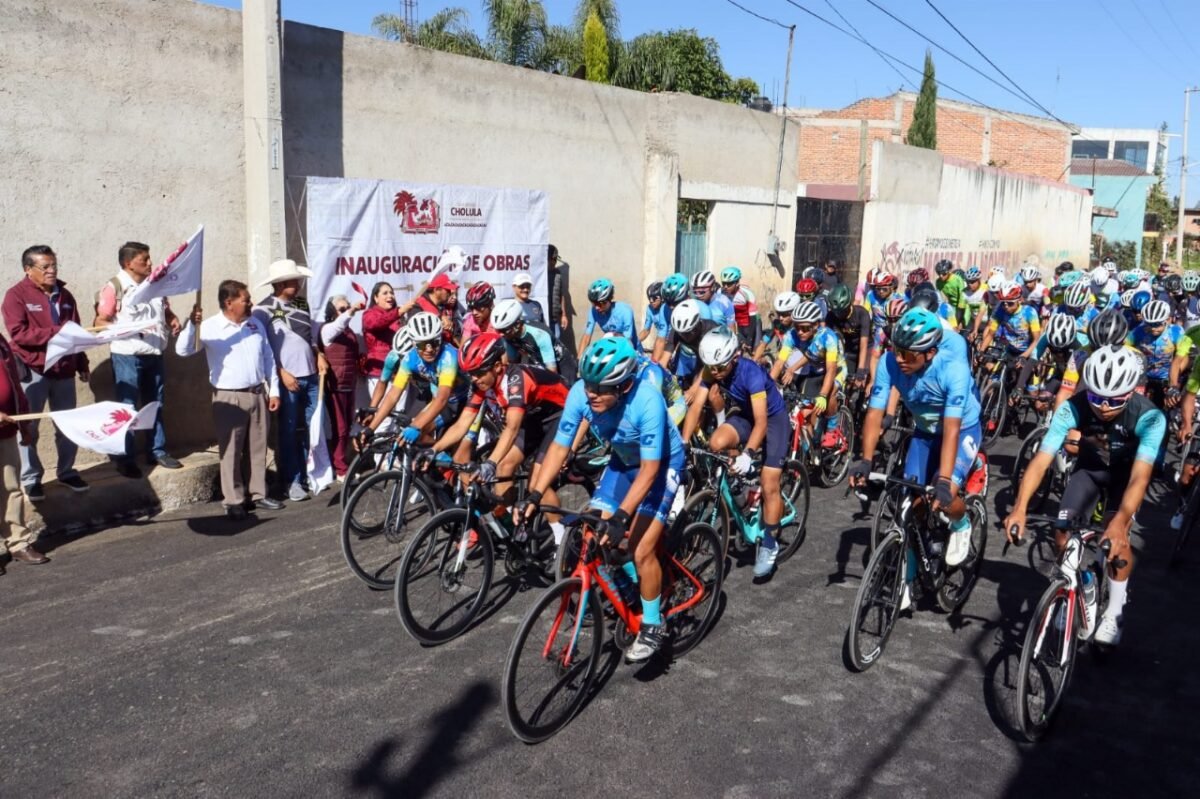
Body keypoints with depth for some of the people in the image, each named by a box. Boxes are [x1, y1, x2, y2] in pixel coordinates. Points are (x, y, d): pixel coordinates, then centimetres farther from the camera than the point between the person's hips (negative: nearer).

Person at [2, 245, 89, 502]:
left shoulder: (64, 295, 12)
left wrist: (82, 365, 14)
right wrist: (56, 332, -24)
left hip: (64, 370, 5)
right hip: (32, 371, -5)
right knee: (28, 427, 3)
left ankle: (66, 471, 22)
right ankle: (31, 479, 12)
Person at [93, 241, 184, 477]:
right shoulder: (114, 287, -10)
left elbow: (166, 311, 21)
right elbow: (100, 322, -11)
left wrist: (174, 322, 0)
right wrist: (123, 328, -27)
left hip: (155, 354, 6)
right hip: (127, 356, -6)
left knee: (155, 404, 13)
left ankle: (157, 451, 24)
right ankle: (125, 458, 7)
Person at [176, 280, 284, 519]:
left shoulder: (256, 324, 10)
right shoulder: (209, 327, -6)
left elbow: (268, 359, 13)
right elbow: (183, 350, -16)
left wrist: (274, 390, 9)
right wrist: (191, 324, -31)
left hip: (258, 394, 5)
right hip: (229, 398, -5)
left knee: (258, 448, 11)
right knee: (231, 451, -1)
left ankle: (258, 494, 22)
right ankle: (234, 500, 7)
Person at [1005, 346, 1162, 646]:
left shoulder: (1149, 417, -35)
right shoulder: (1073, 408, -32)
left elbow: (1140, 475, -44)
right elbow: (1041, 460, -37)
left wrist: (1120, 522, -59)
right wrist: (1019, 507, -50)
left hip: (1127, 470, -2)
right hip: (1090, 466, 2)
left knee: (1117, 537, -20)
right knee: (1062, 532, -11)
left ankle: (1114, 612, 1)